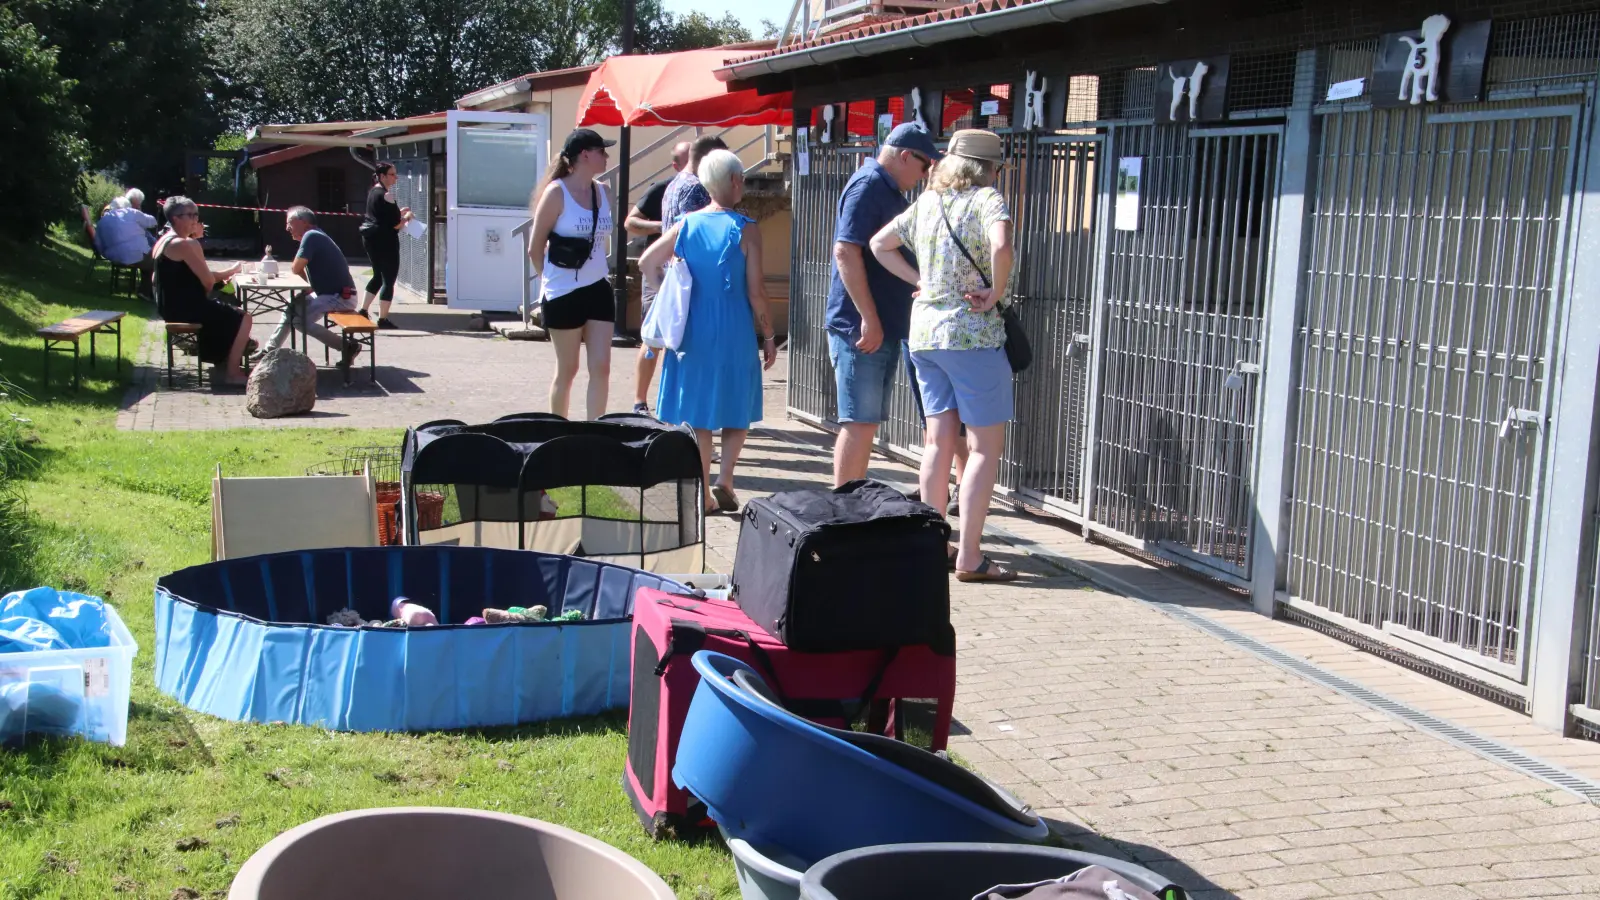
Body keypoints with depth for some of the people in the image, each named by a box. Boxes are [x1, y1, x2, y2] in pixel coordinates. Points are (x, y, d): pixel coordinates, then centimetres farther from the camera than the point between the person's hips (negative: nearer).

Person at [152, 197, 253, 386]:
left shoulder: (164, 241, 14)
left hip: (171, 306, 11)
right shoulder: (184, 244, -18)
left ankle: (222, 362, 36)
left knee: (225, 313, 30)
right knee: (242, 318, -5)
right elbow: (208, 280, -20)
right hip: (184, 308, -11)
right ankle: (232, 372, -3)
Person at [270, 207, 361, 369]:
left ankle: (346, 346, -12)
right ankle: (271, 349, 24)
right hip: (328, 293, 11)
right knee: (291, 306, 17)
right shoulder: (315, 235, 16)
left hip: (339, 297, -11)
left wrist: (296, 266, 5)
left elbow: (295, 269, -15)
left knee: (300, 319, -19)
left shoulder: (311, 236, -15)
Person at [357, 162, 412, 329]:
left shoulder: (373, 191, 12)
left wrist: (399, 211, 15)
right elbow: (395, 224, -20)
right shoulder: (387, 195, -16)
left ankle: (363, 310, 20)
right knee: (389, 280, -2)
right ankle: (383, 319, -2)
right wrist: (406, 217, -2)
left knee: (378, 276, 21)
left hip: (370, 238, 9)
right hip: (385, 240, -9)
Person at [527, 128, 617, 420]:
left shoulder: (603, 193, 7)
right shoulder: (557, 192, -11)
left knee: (601, 367, -2)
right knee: (567, 369, 4)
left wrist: (596, 270, 15)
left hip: (598, 289, 5)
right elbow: (535, 247, -5)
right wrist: (552, 279, 5)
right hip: (564, 293, -5)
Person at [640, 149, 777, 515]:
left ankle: (703, 493, 12)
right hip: (734, 333, -3)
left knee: (696, 412, 11)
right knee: (737, 409, 11)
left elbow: (646, 264, 6)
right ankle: (724, 481, -3)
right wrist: (769, 336, -1)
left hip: (692, 330, 3)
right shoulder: (745, 230, -9)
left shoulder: (687, 224, 3)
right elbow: (756, 292, -10)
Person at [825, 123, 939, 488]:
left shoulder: (891, 191, 18)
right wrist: (869, 318, -23)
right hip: (860, 328, -10)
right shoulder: (868, 184, -13)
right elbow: (846, 251, -22)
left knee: (868, 423, 14)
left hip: (884, 327, 10)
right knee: (859, 423, -7)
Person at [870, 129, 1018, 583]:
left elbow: (879, 243, 18)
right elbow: (1001, 246, -30)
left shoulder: (925, 203, 10)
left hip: (924, 332, 7)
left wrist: (920, 280, 13)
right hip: (973, 336, -7)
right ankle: (969, 558, -3)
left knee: (940, 440, 13)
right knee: (986, 446, -1)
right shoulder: (987, 200, -10)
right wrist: (996, 293, -15)